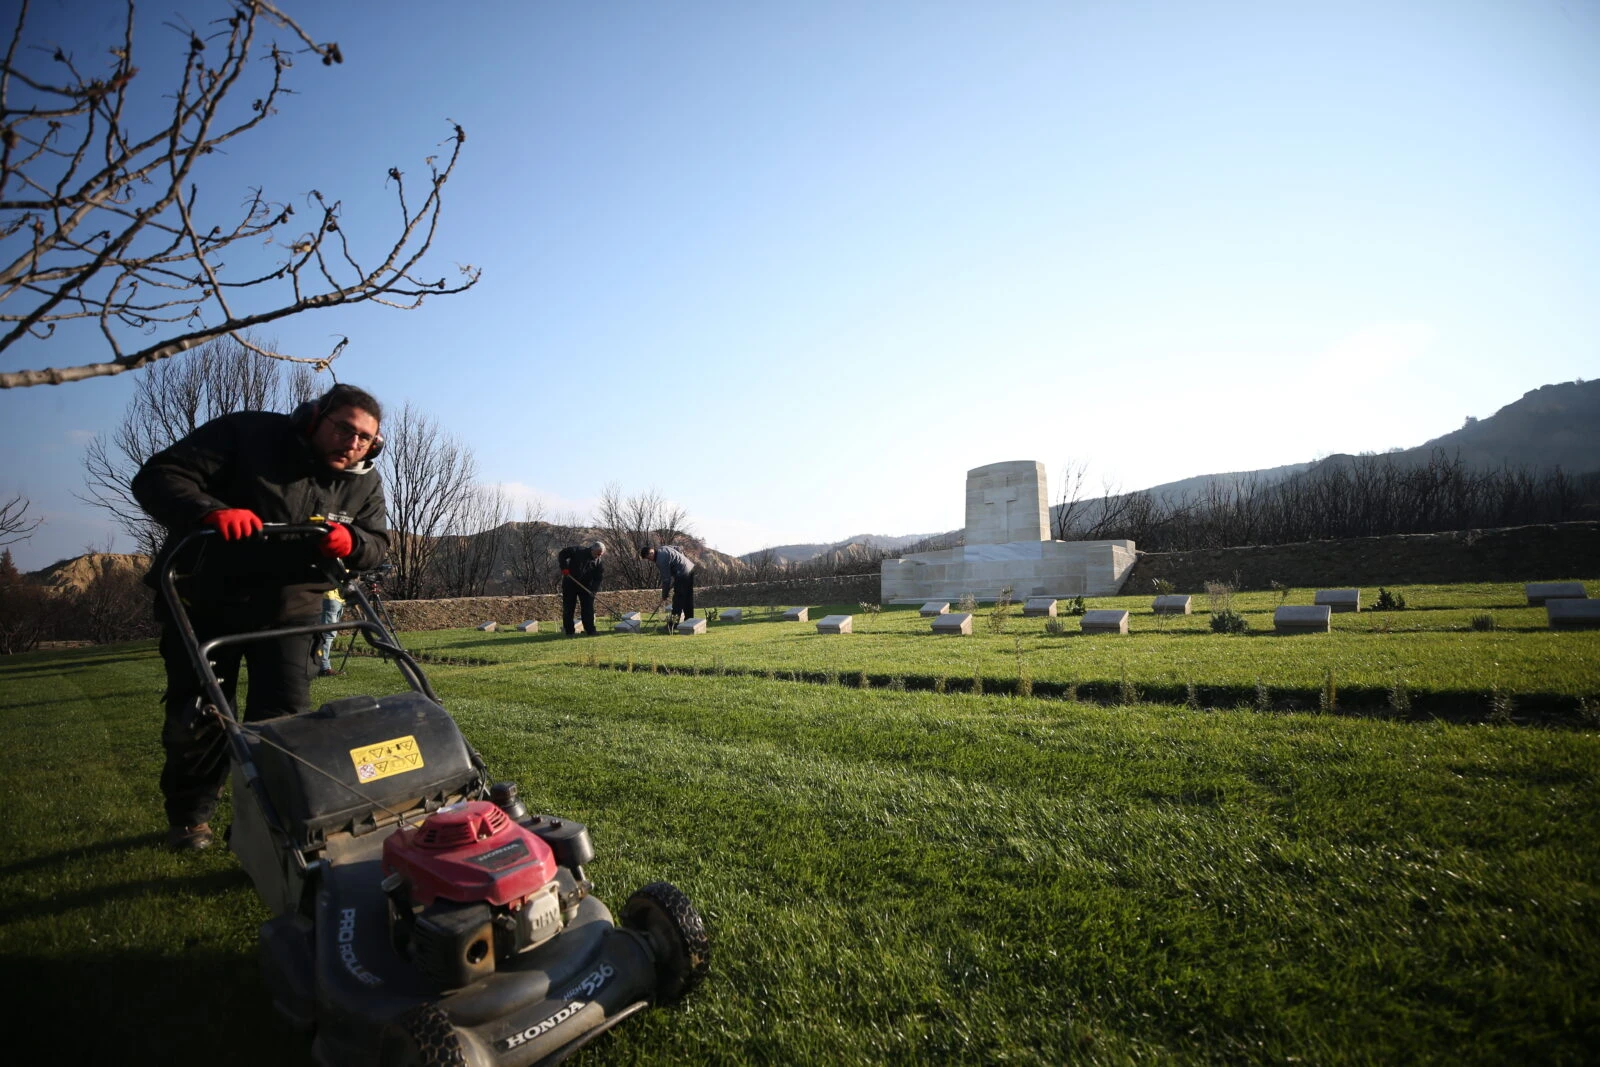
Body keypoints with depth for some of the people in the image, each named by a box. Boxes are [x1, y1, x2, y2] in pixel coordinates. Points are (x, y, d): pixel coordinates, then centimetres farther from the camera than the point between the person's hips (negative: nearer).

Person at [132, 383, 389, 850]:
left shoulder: (365, 483, -3)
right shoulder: (247, 434, -16)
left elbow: (377, 543, 0)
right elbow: (158, 477, -19)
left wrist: (349, 542, -25)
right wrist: (210, 511, -40)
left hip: (288, 607, 2)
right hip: (205, 600, -1)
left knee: (285, 717, -8)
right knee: (195, 717, 7)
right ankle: (189, 816, 31)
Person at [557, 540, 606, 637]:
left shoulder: (599, 563, -5)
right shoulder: (578, 551, -11)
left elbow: (599, 578, -6)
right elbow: (562, 554, -6)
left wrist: (594, 589, -20)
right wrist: (564, 567, -17)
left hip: (586, 587, 2)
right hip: (570, 584, -1)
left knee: (588, 609, -3)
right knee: (568, 608, 3)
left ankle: (590, 631, 3)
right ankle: (569, 631, 11)